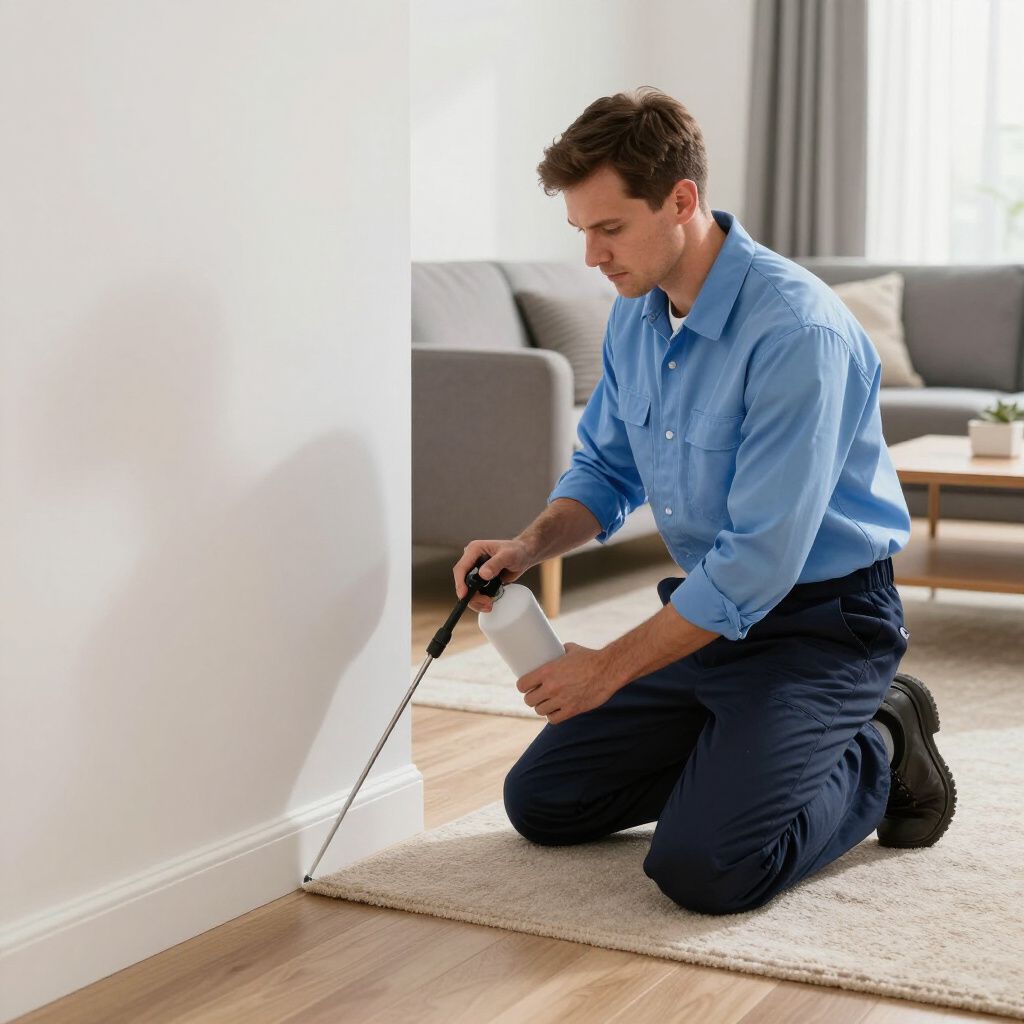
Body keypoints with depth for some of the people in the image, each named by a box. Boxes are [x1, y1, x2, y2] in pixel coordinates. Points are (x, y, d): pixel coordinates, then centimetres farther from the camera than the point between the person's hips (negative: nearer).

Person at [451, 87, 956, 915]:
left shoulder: (797, 331, -27)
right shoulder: (636, 312, 1)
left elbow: (761, 559, -28)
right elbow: (606, 469, 13)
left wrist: (612, 667, -22)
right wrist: (531, 545, -8)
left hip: (820, 620, -8)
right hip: (709, 606, 8)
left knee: (703, 869, -23)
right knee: (542, 802, 6)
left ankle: (879, 756, 4)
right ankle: (736, 755, 21)